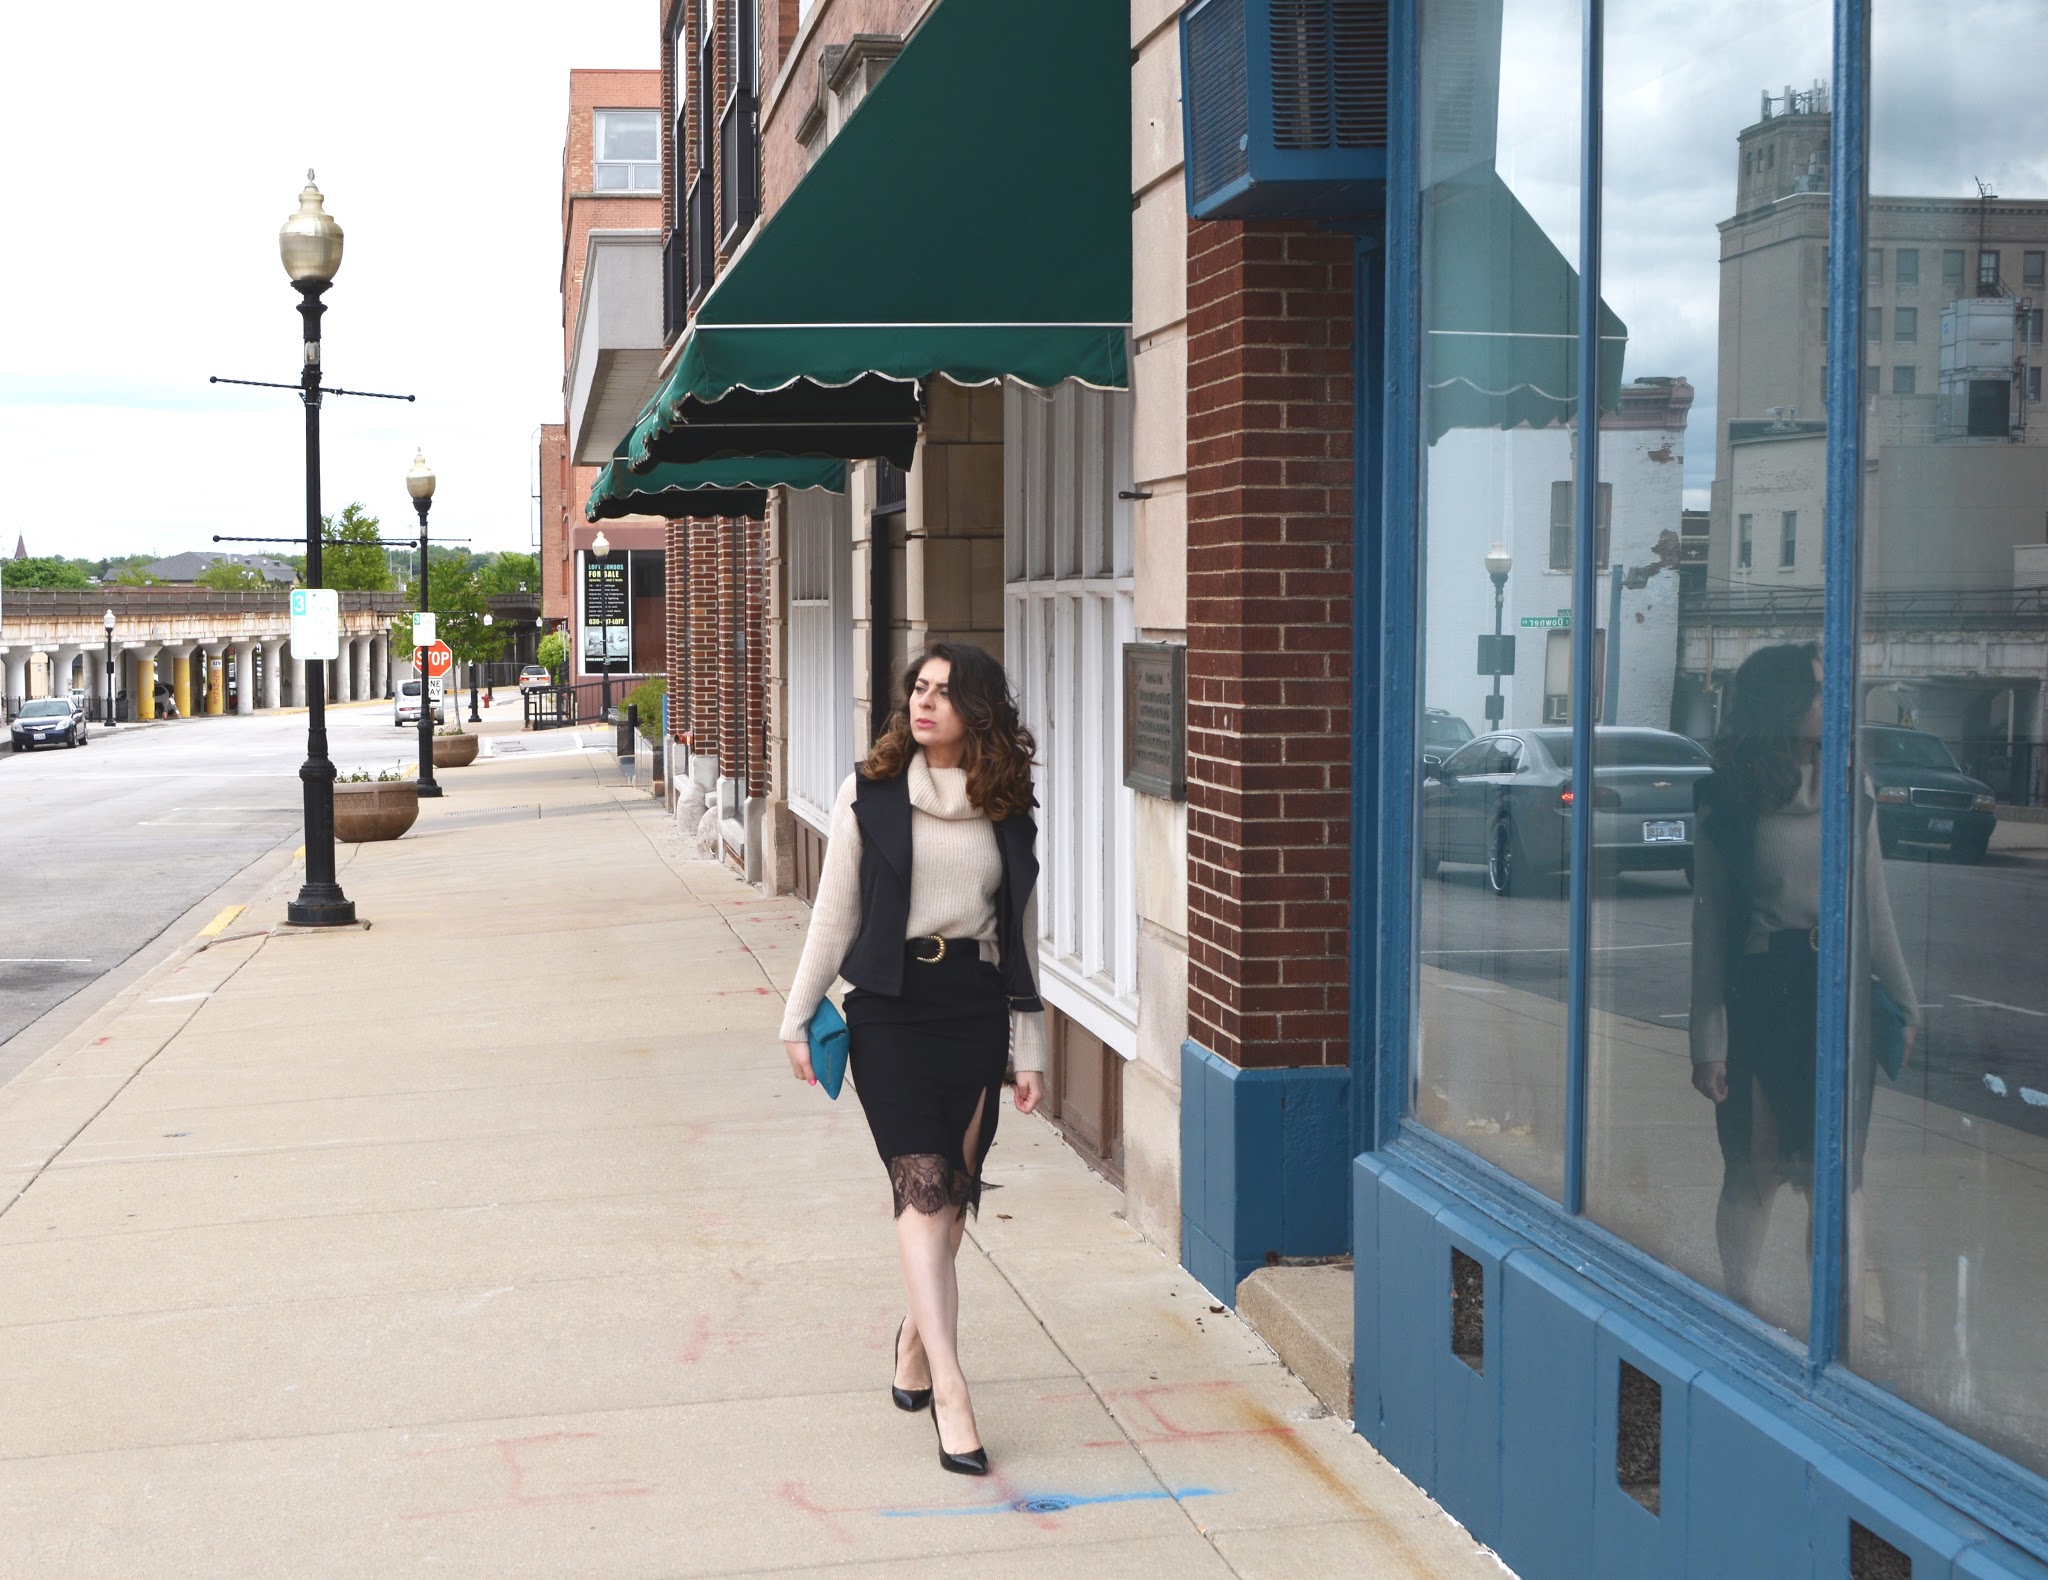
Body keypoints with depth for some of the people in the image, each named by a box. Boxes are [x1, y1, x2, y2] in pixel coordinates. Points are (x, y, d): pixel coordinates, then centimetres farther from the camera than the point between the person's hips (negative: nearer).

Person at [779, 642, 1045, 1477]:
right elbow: (836, 910, 5)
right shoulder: (870, 791, 1)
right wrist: (799, 1016, 5)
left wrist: (1029, 1047, 9)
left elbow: (1021, 934, 11)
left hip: (977, 1008, 3)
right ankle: (949, 1390, -13)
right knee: (923, 1189, -11)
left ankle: (915, 1339, 31)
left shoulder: (1007, 809, 7)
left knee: (954, 1193, 8)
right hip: (891, 1007, -3)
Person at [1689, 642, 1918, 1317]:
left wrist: (1904, 1006, 12)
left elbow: (1875, 912, 13)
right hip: (1757, 1008, -2)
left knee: (1838, 1177, 1)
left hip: (1841, 1005, 3)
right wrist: (1708, 1042, -7)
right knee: (1752, 1174, 5)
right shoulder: (1728, 813, -4)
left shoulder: (1851, 803, 7)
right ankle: (1740, 1310, 20)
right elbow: (1709, 931, -4)